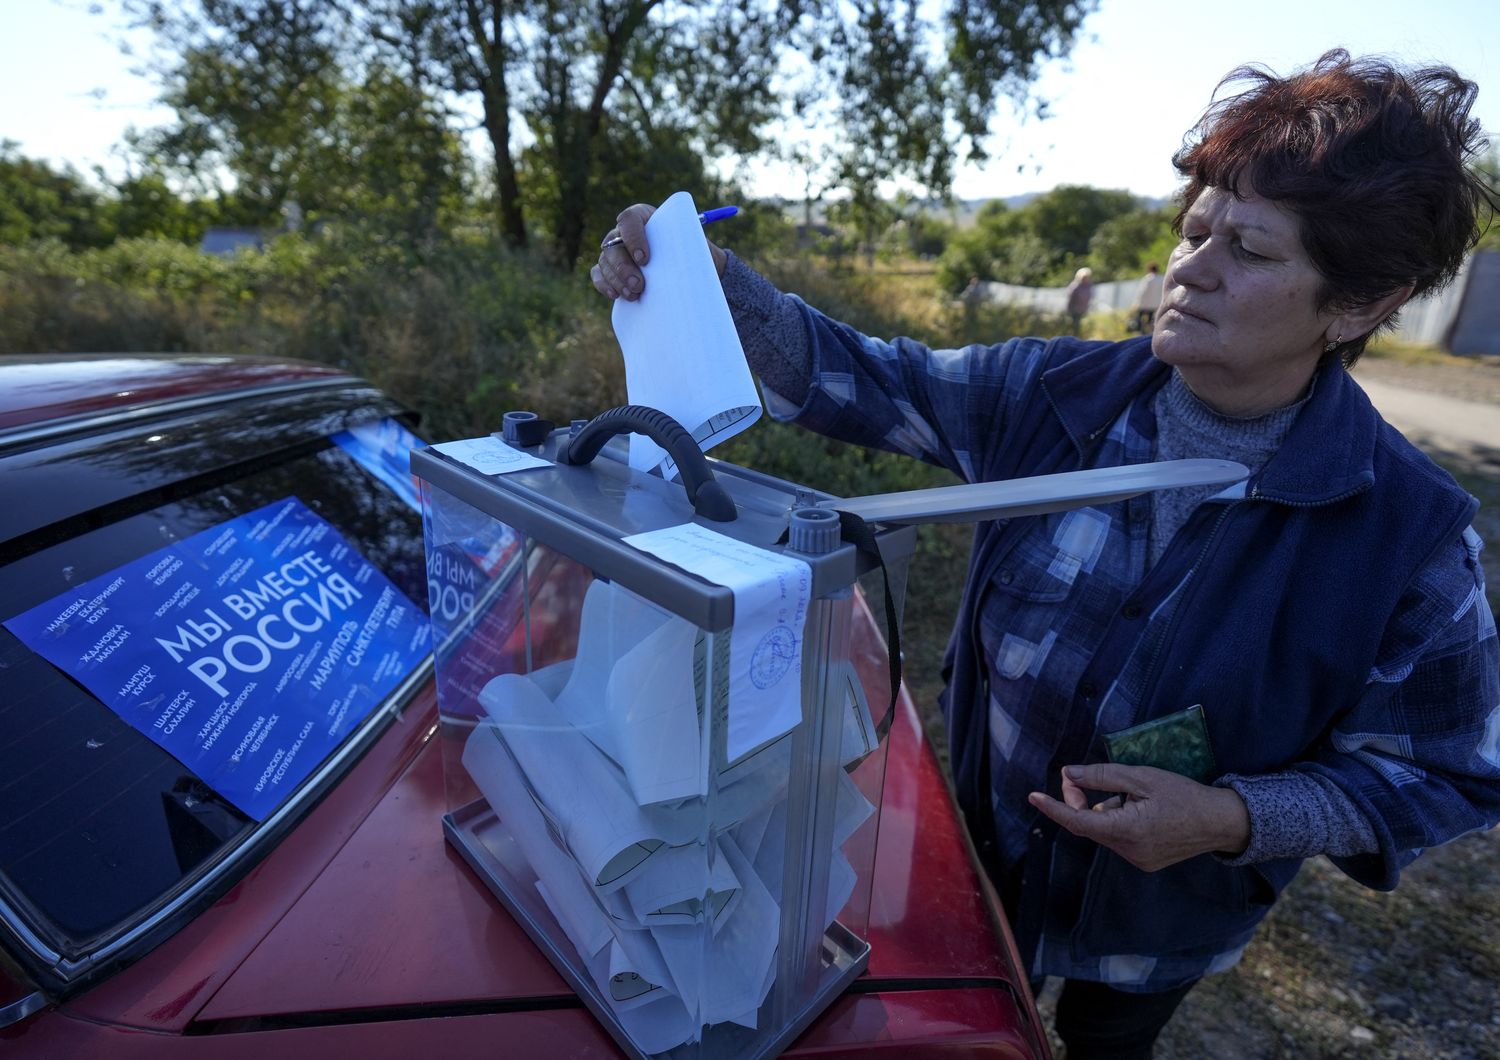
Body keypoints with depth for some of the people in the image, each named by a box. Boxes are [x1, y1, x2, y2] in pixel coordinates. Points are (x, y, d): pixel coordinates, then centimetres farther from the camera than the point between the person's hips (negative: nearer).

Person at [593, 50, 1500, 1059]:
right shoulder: (1056, 396, -18)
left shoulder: (1413, 534, -23)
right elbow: (863, 381, -17)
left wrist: (1234, 818, -29)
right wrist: (714, 283, -31)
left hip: (1163, 920, -1)